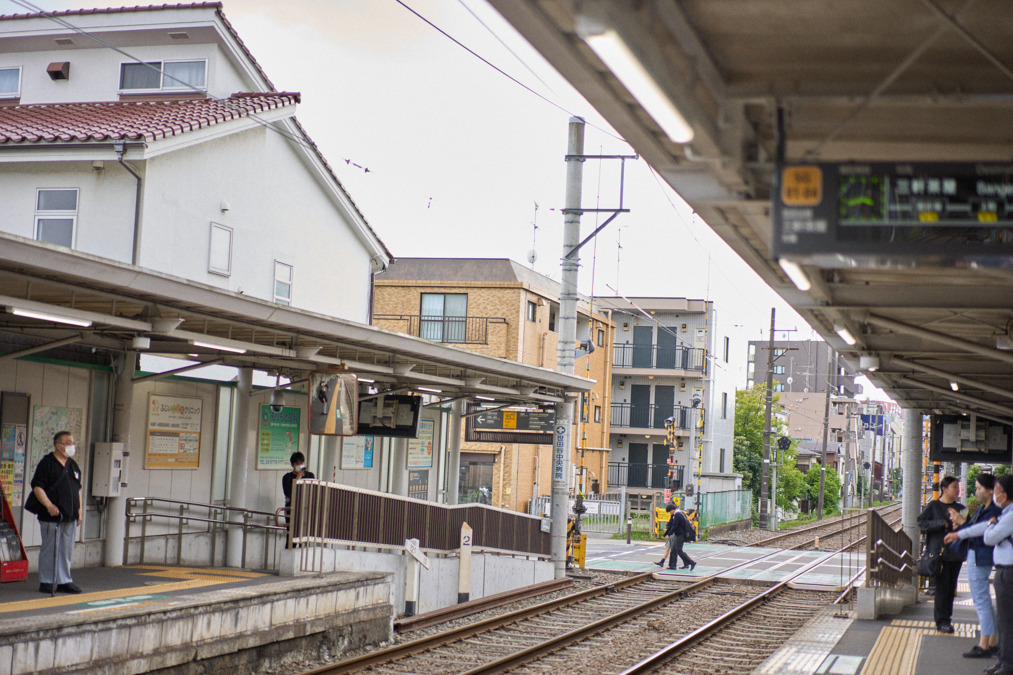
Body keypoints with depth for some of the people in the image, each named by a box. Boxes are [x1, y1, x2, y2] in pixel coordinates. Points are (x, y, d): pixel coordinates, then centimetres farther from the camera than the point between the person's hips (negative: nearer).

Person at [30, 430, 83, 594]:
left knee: (67, 550, 10)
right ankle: (46, 582, 5)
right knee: (49, 550, -2)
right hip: (52, 517, -7)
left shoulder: (73, 465, 16)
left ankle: (64, 581, 17)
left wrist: (79, 510, 16)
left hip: (70, 517, 7)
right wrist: (49, 505, -22)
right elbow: (37, 487, -12)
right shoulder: (46, 463, -6)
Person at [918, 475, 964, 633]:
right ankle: (941, 621, -2)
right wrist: (942, 524, -15)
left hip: (956, 553, 5)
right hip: (939, 552, -5)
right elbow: (922, 523, -7)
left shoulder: (960, 508, 13)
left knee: (951, 587, 7)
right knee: (942, 586, -7)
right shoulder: (933, 506, 0)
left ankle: (945, 619, 16)